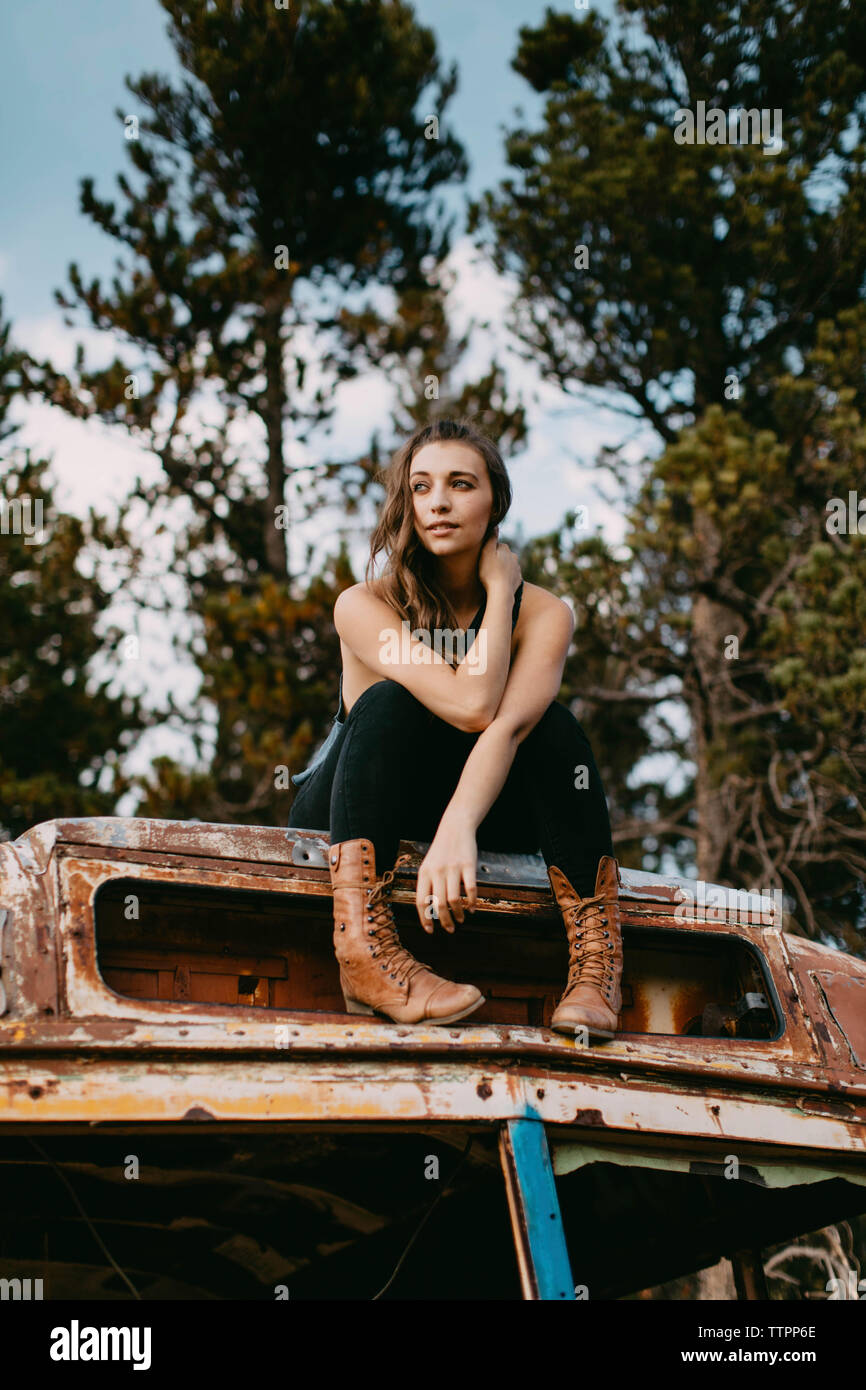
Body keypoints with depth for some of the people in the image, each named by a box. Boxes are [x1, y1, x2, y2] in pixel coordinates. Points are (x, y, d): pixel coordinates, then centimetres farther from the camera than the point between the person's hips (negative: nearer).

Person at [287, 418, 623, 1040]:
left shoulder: (543, 614, -11)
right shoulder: (364, 607, -17)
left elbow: (508, 726, -32)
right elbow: (472, 707, -32)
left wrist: (458, 829, -49)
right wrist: (501, 590, -21)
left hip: (480, 811, 2)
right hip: (350, 821, -2)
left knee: (553, 723, -24)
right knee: (388, 704, -30)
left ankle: (595, 961, -35)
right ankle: (364, 950, -48)